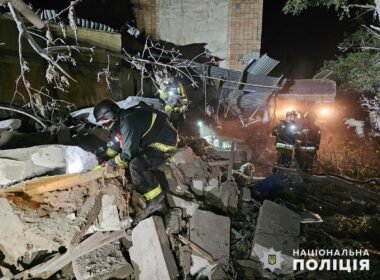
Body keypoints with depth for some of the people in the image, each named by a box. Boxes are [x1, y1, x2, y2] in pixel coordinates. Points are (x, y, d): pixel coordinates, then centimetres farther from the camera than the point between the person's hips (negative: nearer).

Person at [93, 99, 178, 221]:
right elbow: (114, 145, 14)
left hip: (165, 142, -11)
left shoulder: (129, 123, -27)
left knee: (136, 165, -27)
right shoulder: (120, 121, 4)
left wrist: (110, 163, -8)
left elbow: (127, 154, -24)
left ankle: (156, 201, -17)